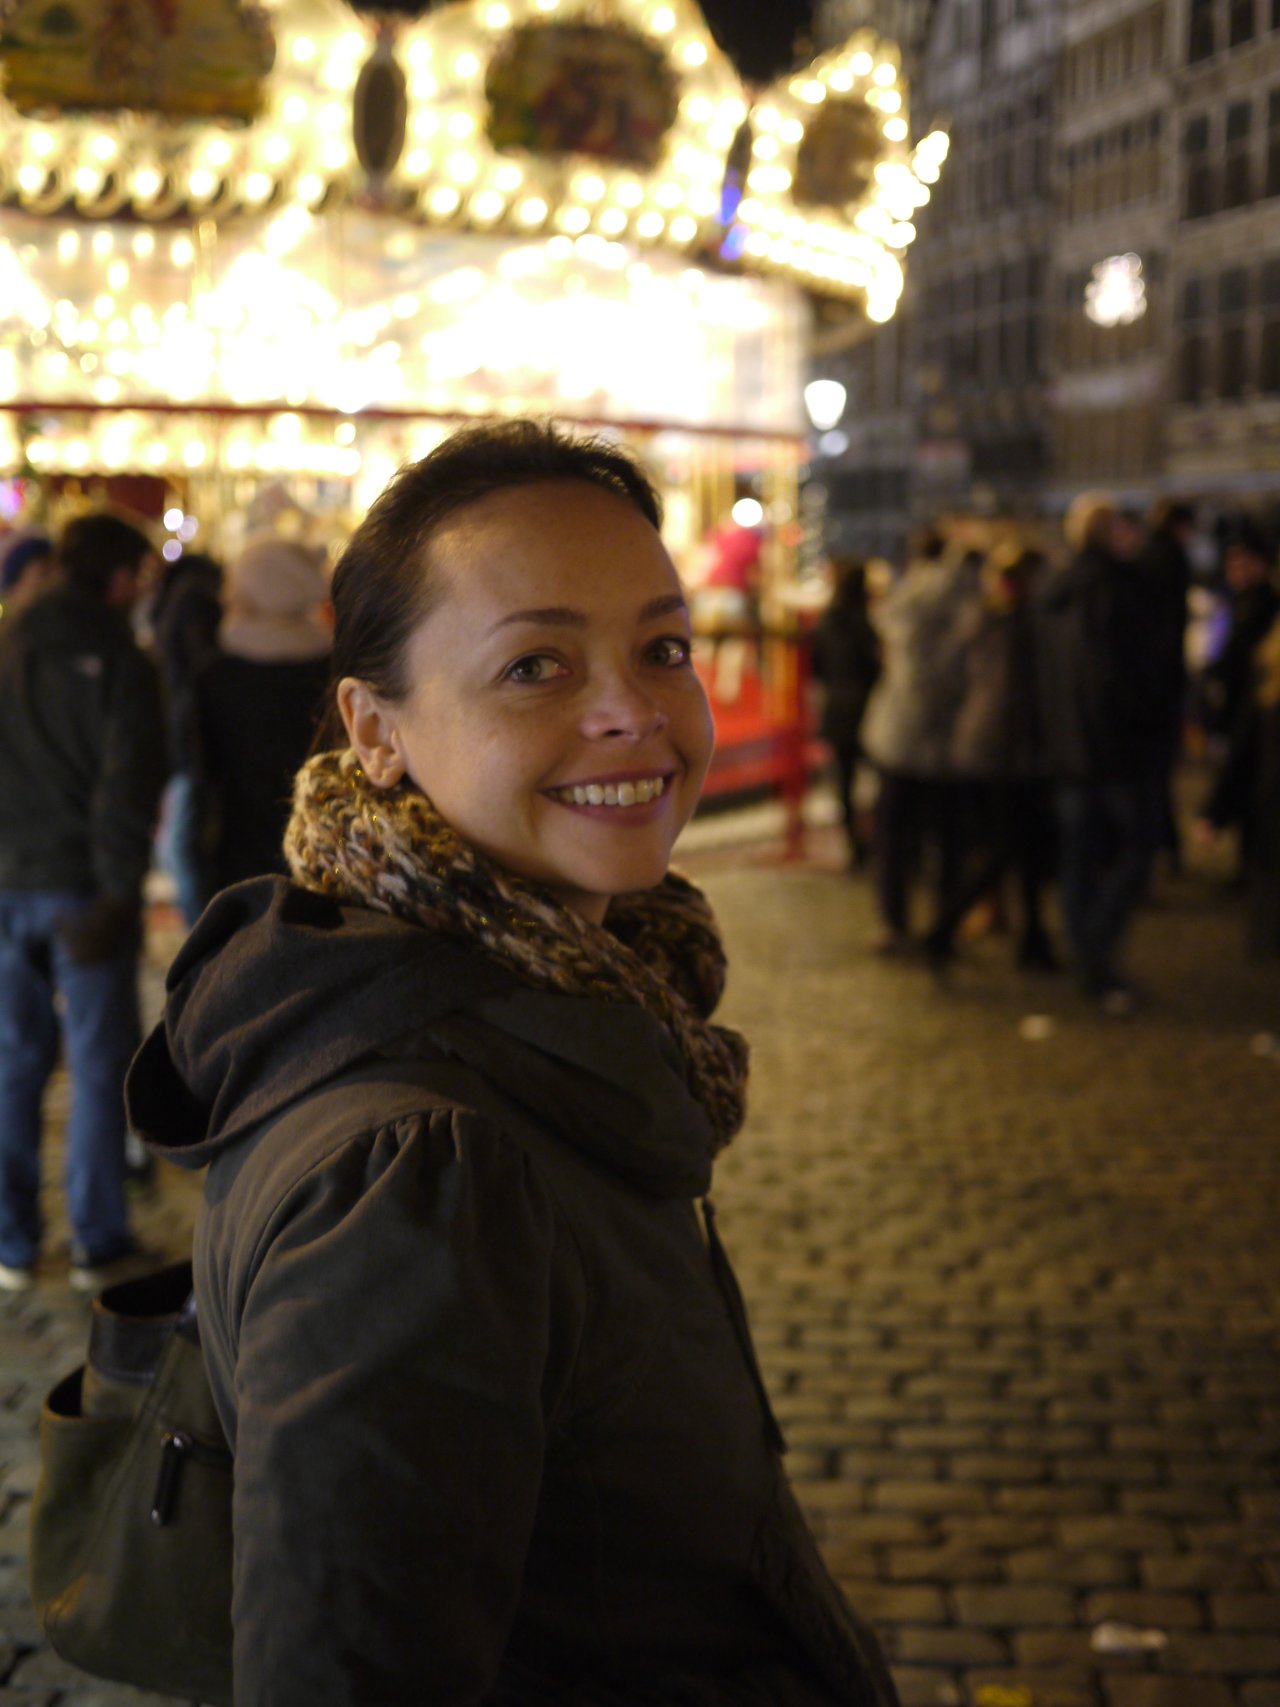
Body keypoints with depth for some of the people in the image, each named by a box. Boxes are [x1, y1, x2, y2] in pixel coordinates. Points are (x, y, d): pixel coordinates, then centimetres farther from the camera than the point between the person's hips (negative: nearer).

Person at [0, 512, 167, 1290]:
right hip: (83, 885, -4)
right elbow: (131, 783, -15)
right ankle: (98, 1242, 9)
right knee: (100, 1066, 5)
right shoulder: (120, 662, -11)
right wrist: (118, 889, -11)